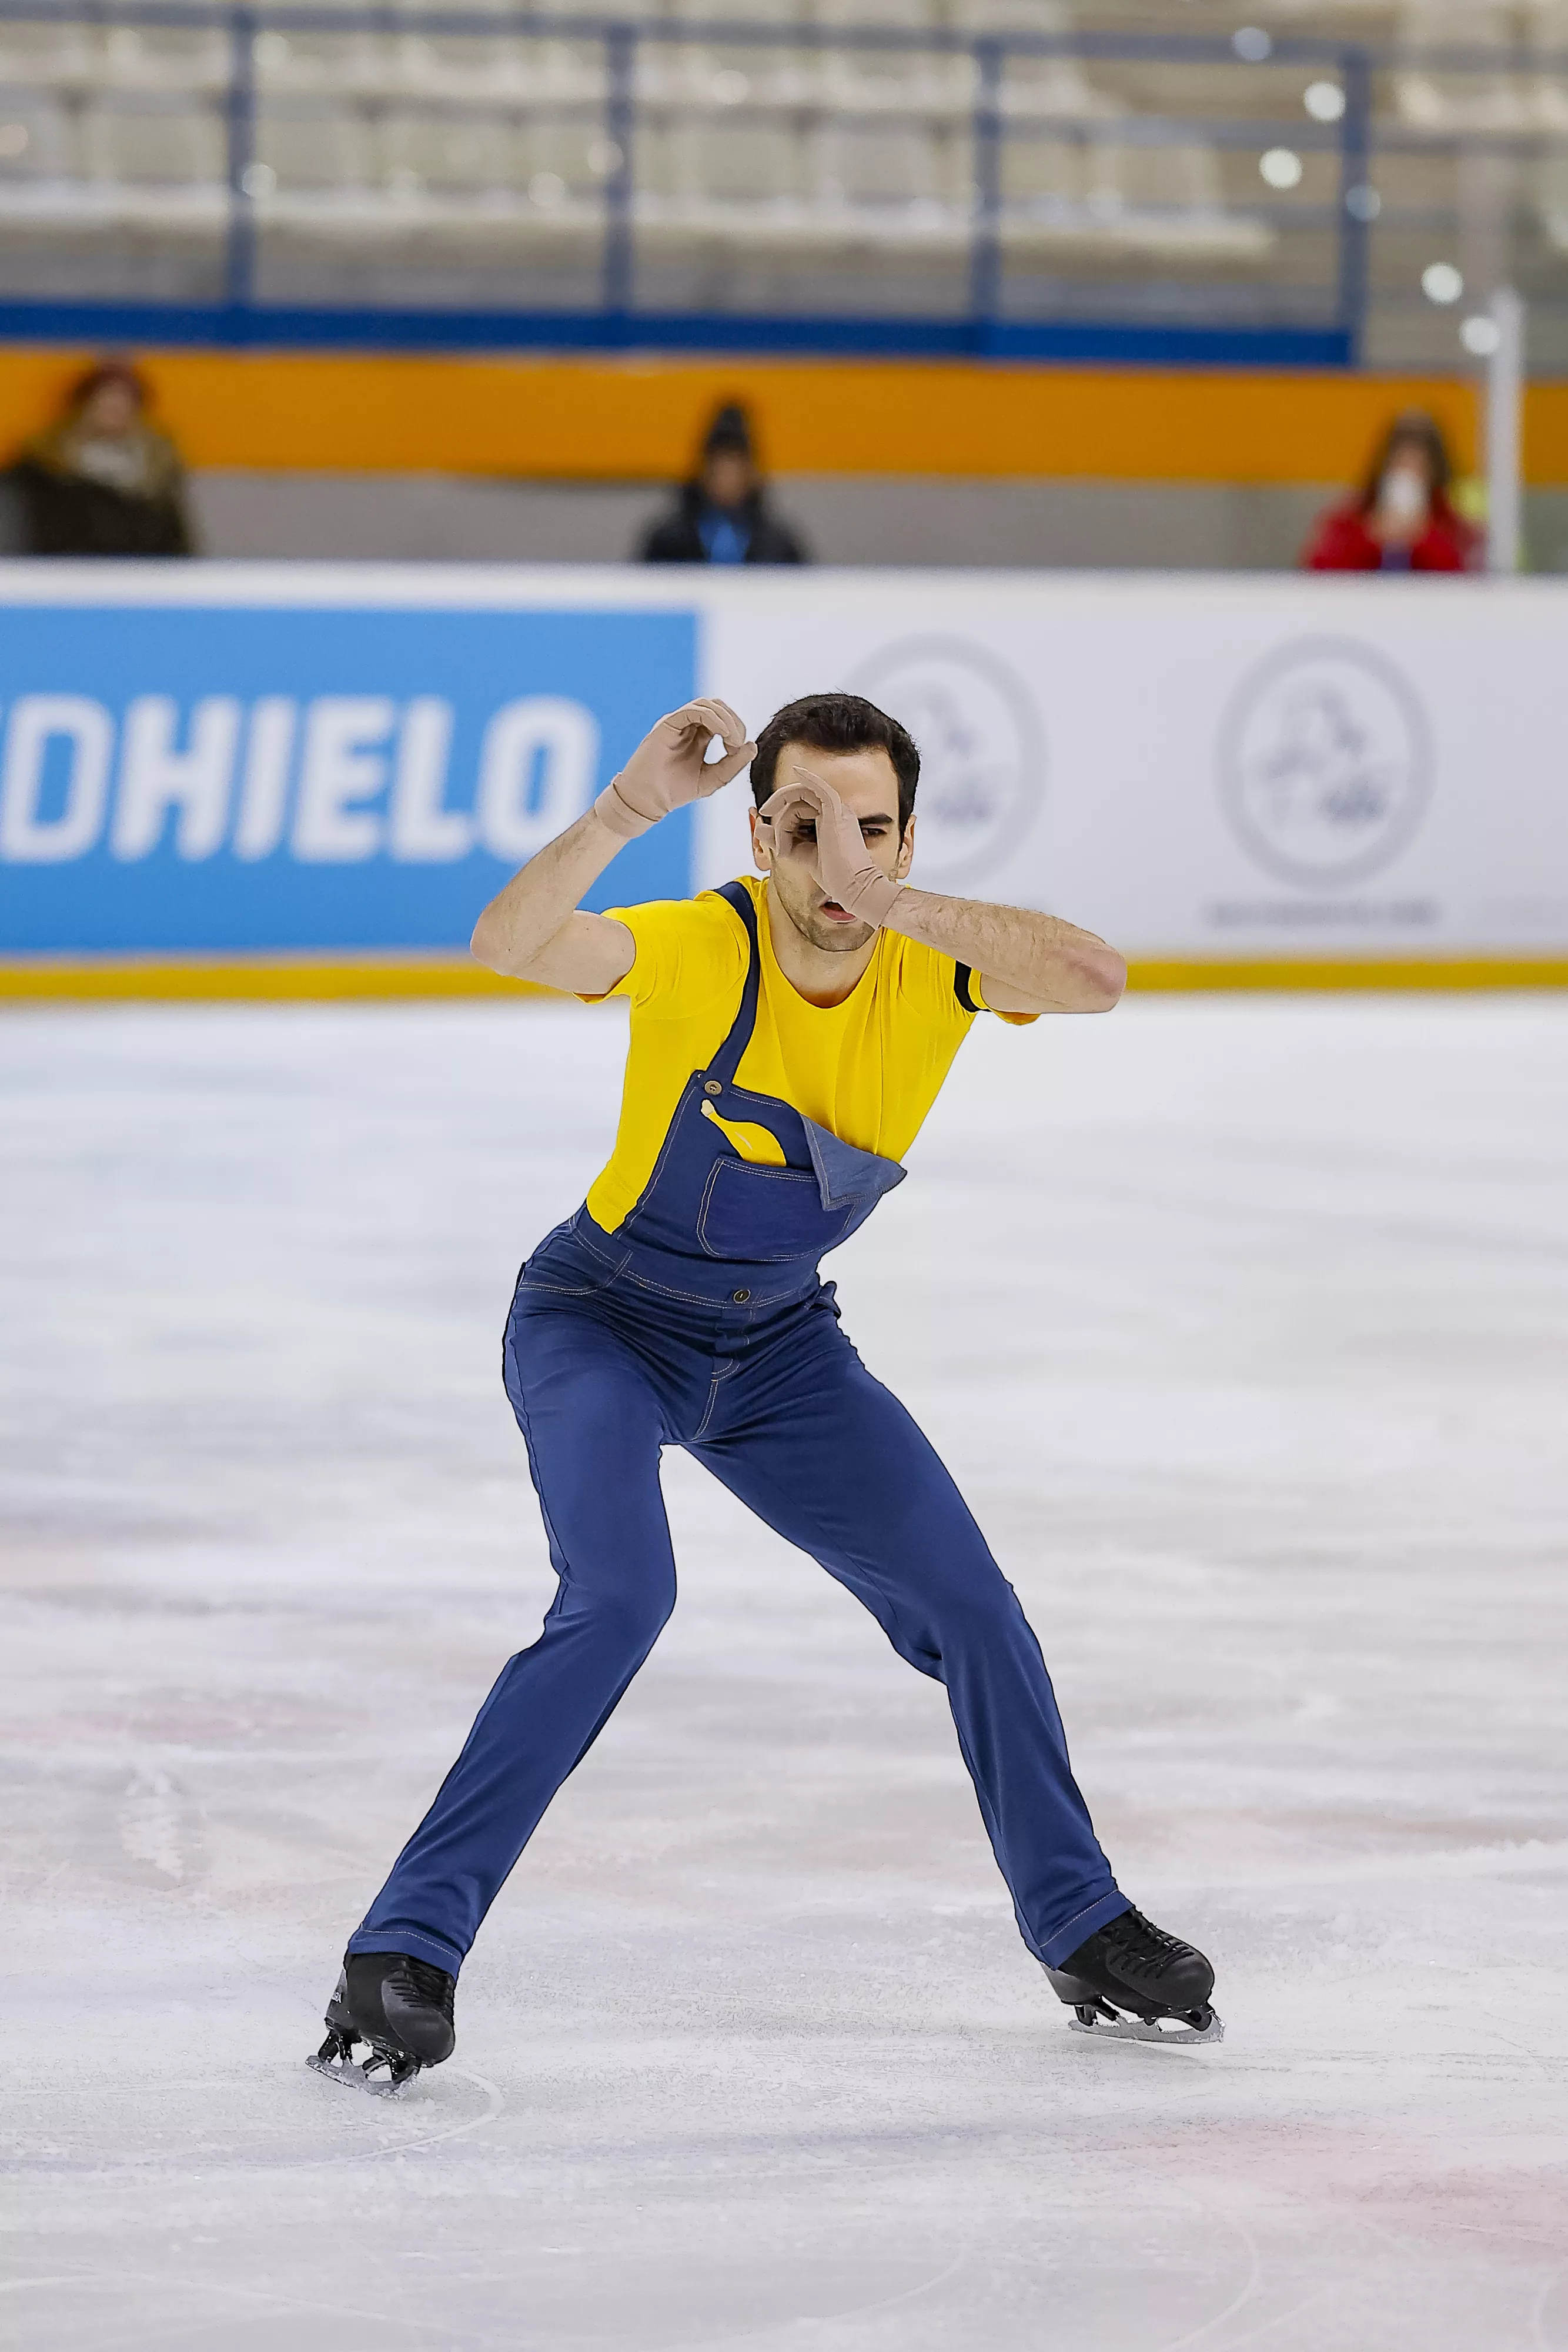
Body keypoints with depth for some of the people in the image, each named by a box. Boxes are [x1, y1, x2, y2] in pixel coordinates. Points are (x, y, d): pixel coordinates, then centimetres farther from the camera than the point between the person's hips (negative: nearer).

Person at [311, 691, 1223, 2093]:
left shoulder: (935, 963, -17)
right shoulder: (698, 949, -27)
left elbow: (1096, 980, -37)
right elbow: (508, 948, -45)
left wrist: (888, 903, -47)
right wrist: (629, 808, -60)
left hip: (777, 1344, 5)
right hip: (602, 1327, -5)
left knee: (968, 1604, 3)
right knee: (619, 1603, -27)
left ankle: (1082, 1929, 24)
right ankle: (404, 1951, -21)